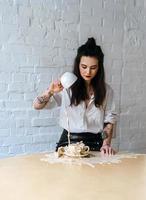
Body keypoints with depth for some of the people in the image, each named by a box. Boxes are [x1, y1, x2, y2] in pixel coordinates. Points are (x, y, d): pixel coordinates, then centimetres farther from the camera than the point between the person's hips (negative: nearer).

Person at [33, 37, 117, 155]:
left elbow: (109, 120, 8)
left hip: (94, 144, 1)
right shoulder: (67, 86, 0)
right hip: (69, 142, -1)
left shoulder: (106, 90, 6)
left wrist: (106, 144, -6)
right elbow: (37, 106, -1)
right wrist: (50, 92, -19)